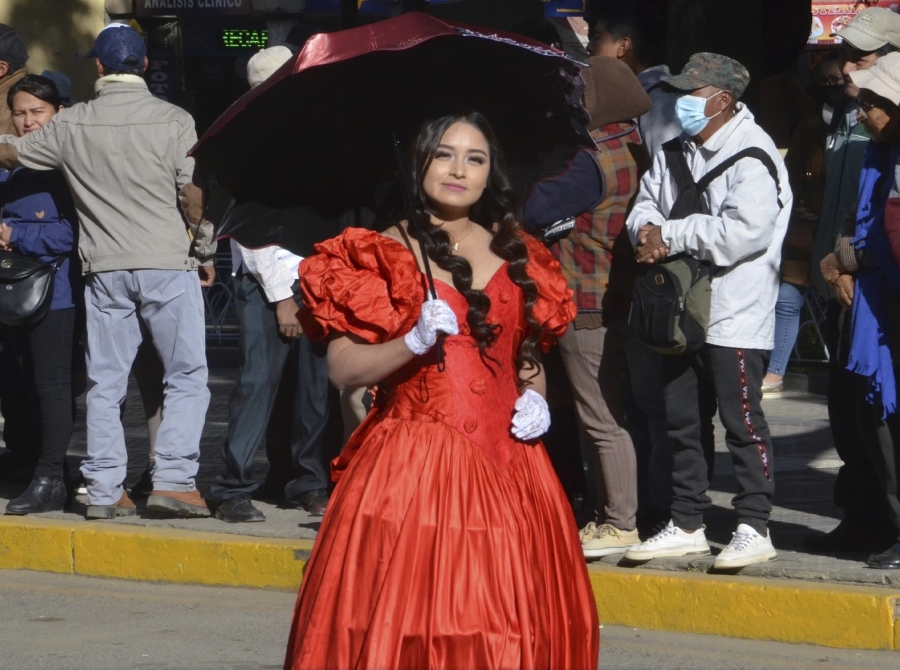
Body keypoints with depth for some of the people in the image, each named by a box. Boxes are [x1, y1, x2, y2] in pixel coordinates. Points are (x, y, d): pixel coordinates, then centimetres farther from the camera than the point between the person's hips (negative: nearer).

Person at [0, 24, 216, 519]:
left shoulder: (72, 125, 3)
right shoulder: (172, 121, -4)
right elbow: (195, 194, -4)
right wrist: (205, 253, 9)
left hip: (104, 269, 3)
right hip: (167, 263, -2)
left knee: (105, 383, 9)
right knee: (186, 376, 4)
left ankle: (104, 490, 7)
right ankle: (174, 479, -7)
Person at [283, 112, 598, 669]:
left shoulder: (516, 255, 14)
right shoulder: (382, 254, 1)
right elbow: (343, 369, -5)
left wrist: (535, 396, 4)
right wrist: (414, 342, -19)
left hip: (506, 463, 4)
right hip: (411, 465, -4)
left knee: (510, 624, 0)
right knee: (407, 621, -11)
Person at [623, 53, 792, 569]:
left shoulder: (752, 155, -14)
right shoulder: (676, 152, 13)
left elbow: (745, 231, -24)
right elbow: (646, 203, 15)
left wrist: (671, 236, -18)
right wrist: (648, 228, -10)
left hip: (735, 315, -8)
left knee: (743, 423, -4)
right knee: (682, 421, 13)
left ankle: (755, 529, 2)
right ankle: (687, 526, 23)